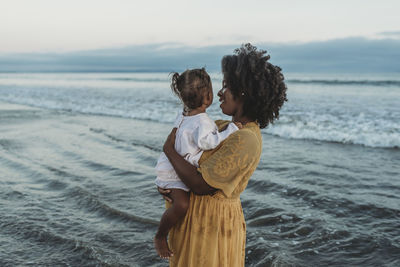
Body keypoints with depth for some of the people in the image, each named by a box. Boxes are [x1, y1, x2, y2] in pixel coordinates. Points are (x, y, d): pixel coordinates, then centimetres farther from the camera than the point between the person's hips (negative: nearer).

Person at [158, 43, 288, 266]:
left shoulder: (244, 141, -24)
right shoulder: (224, 127, 6)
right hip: (201, 217, 9)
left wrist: (169, 149, -14)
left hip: (212, 224, -9)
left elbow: (201, 185, -26)